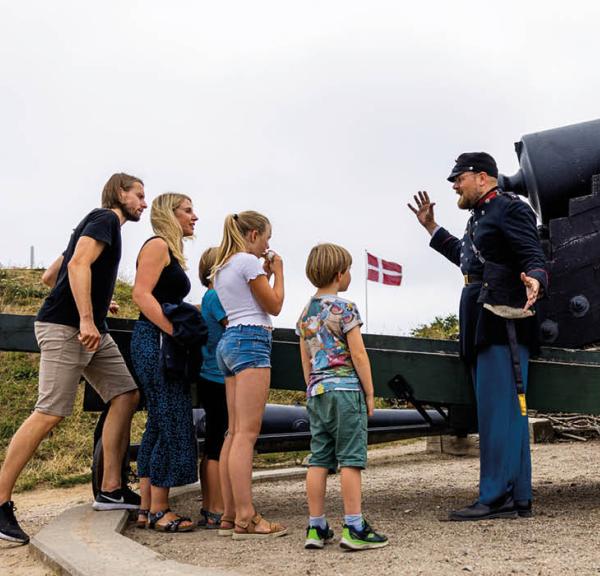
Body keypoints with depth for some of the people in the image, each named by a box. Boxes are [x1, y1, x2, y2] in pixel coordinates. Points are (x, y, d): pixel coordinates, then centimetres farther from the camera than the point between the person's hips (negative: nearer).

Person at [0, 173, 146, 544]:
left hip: (93, 332, 10)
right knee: (50, 413, -12)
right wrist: (85, 318, -28)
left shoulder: (100, 223, 24)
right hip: (67, 328, -10)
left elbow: (50, 276, 28)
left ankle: (111, 490, 4)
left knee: (126, 395, 2)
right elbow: (78, 264, -21)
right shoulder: (105, 218, -3)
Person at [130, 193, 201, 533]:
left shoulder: (172, 253, 22)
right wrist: (176, 332, -22)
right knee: (172, 425, -9)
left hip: (165, 344, 10)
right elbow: (141, 294, -17)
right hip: (156, 342, -10)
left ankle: (147, 508, 13)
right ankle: (159, 510, -4)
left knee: (160, 425, 9)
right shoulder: (158, 246, -6)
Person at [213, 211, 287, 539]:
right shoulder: (248, 261, -7)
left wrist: (264, 274, 22)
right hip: (251, 340, -10)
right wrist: (277, 272, 9)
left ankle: (230, 515, 8)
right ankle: (245, 518, -15)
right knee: (247, 432, -13)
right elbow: (274, 306, -3)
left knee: (234, 433, 8)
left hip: (229, 341, 10)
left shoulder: (221, 268, 20)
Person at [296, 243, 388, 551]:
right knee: (350, 459, -4)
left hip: (316, 391, 7)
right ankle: (354, 528, -4)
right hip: (346, 389, -7)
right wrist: (369, 393, -4)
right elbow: (358, 355, -10)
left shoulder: (304, 314, 13)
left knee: (318, 460, 6)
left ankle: (316, 528, 9)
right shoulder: (344, 307, -8)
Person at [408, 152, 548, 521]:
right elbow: (469, 260, 39)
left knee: (498, 412, -11)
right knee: (507, 414, 9)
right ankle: (518, 499, 13)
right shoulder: (480, 217, 24)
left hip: (504, 325, -10)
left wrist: (534, 282, -36)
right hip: (483, 328, 10)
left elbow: (535, 259, -14)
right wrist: (432, 227, 42)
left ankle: (498, 498, -10)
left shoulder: (510, 208, -5)